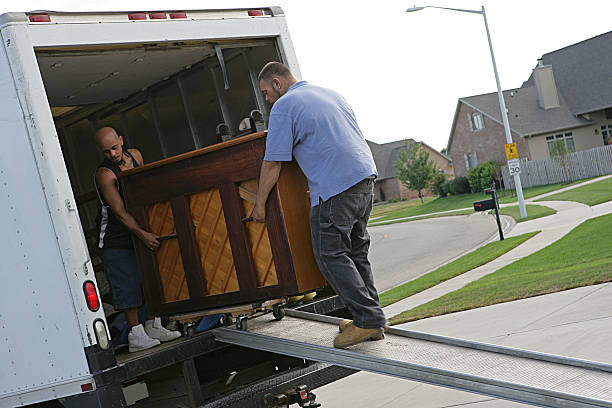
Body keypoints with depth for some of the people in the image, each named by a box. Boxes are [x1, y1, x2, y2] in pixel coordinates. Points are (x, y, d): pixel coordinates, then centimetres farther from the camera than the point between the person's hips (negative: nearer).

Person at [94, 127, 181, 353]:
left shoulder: (135, 155, 2)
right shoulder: (104, 174, -20)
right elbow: (120, 213, -24)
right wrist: (142, 234, -33)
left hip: (141, 227, 7)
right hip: (115, 238, -7)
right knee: (127, 283, -7)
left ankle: (153, 326, 20)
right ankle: (136, 335, -1)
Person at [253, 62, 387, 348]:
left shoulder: (284, 106, -2)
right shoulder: (331, 94, 23)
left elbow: (273, 163, -3)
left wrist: (259, 204, 7)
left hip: (335, 186, -9)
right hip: (366, 175, 9)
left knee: (331, 255, -3)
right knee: (356, 251, 14)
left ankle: (368, 317, -6)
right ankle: (371, 322, 15)